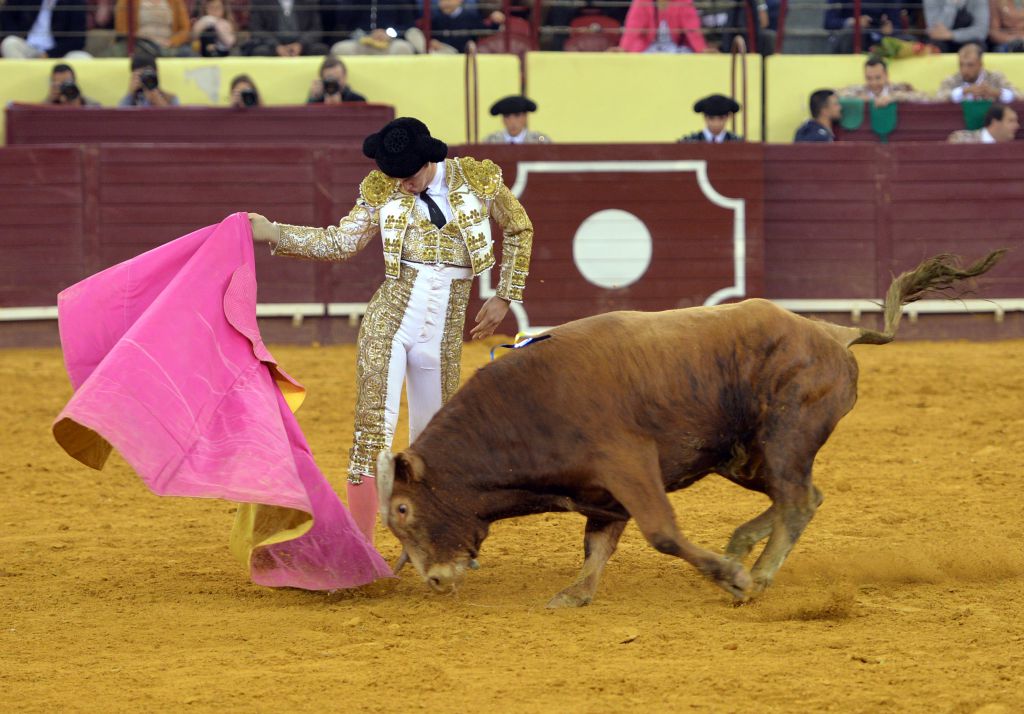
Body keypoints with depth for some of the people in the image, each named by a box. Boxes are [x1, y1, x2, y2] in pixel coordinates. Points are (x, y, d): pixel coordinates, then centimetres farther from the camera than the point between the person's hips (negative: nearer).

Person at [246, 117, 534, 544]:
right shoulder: (382, 190, 2)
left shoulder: (478, 180, 0)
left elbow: (518, 231, 13)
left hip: (443, 333, 0)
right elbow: (341, 242, 6)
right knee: (373, 430, -8)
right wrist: (273, 233, -3)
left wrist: (504, 299, 10)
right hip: (389, 320, 0)